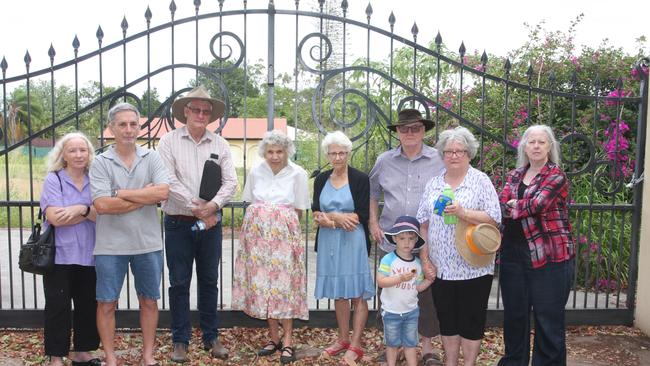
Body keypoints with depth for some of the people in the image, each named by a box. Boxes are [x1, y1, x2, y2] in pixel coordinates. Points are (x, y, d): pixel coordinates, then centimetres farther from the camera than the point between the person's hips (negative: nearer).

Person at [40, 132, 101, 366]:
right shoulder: (53, 180, -3)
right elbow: (55, 218, -16)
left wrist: (82, 209, -20)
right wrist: (90, 212, -10)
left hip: (88, 256, 4)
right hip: (59, 256, -4)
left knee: (88, 305, 9)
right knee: (58, 307, 2)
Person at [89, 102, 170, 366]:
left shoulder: (151, 158, 2)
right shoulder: (101, 162, -3)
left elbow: (163, 192, -13)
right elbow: (102, 205, -15)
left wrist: (120, 193, -13)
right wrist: (147, 197, -13)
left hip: (148, 243, 2)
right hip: (111, 245, -1)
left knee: (149, 301, 12)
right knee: (107, 303, 7)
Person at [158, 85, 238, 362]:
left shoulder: (220, 144, 5)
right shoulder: (169, 142, -2)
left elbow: (230, 182, -1)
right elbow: (169, 181, -11)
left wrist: (213, 206, -17)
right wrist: (197, 208, -15)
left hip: (211, 223, 2)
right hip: (179, 223, -2)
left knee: (209, 281, 11)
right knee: (179, 283, 5)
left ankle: (210, 337, 23)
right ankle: (180, 340, 17)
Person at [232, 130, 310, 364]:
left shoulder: (298, 174, -5)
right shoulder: (255, 172, 3)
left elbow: (298, 211, 2)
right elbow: (250, 203, 12)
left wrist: (281, 222, 1)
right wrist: (262, 221, 3)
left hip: (284, 235, -3)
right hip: (258, 235, 3)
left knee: (284, 284, -3)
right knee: (262, 283, 6)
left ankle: (287, 340, 8)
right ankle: (274, 337, 19)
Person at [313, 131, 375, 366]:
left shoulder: (360, 179, -5)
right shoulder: (321, 180, 8)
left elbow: (361, 216, -11)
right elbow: (316, 216, 4)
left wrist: (329, 216, -10)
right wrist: (340, 219, -14)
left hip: (353, 241, -4)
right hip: (329, 242, 5)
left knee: (357, 293, -2)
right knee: (338, 292, 13)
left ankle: (355, 346, 5)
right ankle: (343, 339, 25)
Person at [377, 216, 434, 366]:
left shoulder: (417, 263, -1)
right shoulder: (388, 259, -15)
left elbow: (418, 287, 5)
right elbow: (380, 282, -24)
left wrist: (429, 280, -10)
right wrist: (401, 278, -33)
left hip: (411, 311, 3)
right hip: (391, 311, -3)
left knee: (411, 343, 14)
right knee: (392, 343, 14)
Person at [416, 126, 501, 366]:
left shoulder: (480, 181, -2)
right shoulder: (433, 184, 8)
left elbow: (494, 219, -10)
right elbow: (423, 225, 8)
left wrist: (463, 213, -23)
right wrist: (425, 260, 2)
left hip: (473, 268, -3)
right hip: (441, 268, 4)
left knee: (471, 321, 6)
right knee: (446, 319, 13)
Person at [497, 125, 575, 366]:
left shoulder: (555, 176, -5)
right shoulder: (515, 176, 13)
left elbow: (537, 204, -19)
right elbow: (501, 204, 1)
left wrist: (511, 206, -8)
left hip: (550, 255, -5)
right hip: (513, 253, 6)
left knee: (548, 319, 2)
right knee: (514, 314, 15)